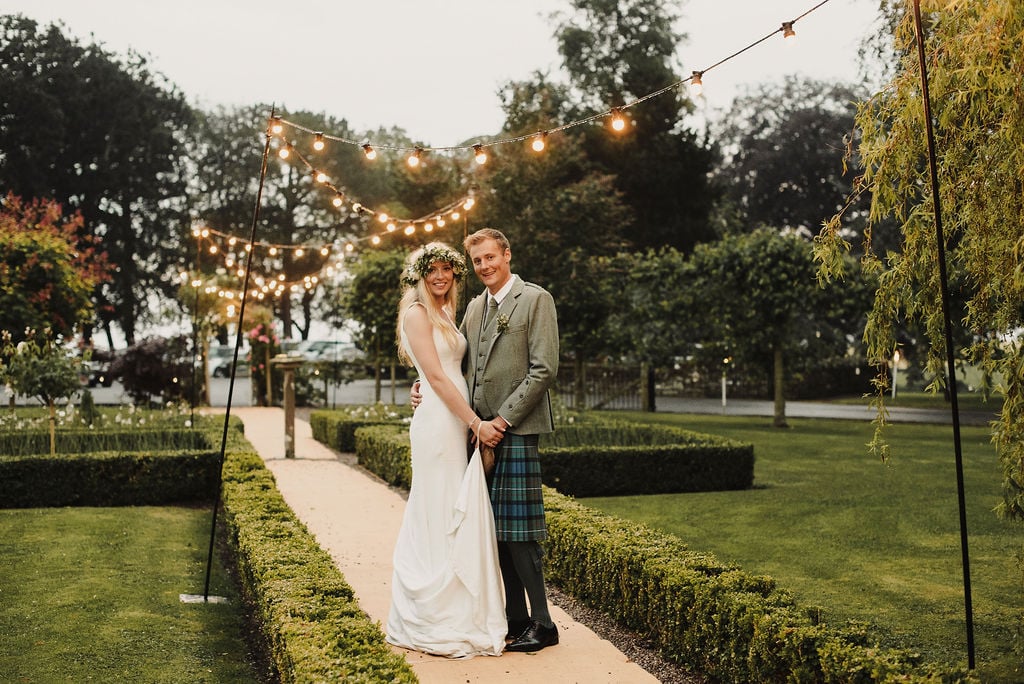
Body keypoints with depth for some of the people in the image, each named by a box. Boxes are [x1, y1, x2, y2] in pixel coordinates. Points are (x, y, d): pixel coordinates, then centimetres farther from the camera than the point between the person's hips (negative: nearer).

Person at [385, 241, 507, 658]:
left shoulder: (447, 313, 19)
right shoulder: (416, 312, -8)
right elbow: (436, 376, -14)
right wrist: (476, 423, -15)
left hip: (457, 423, 9)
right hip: (437, 422, -9)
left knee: (459, 519, 10)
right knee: (440, 518, -4)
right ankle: (436, 623, 5)